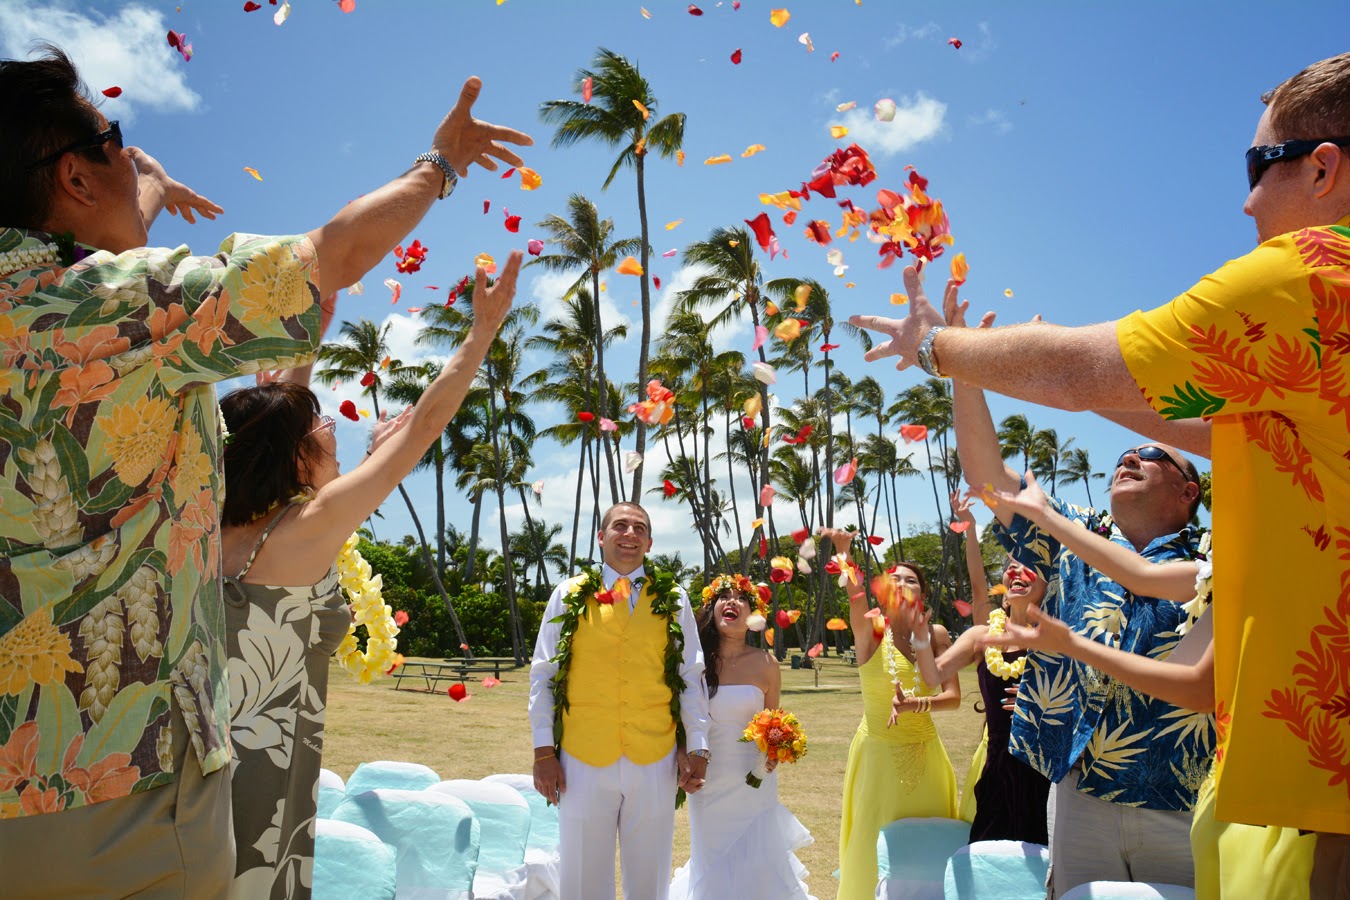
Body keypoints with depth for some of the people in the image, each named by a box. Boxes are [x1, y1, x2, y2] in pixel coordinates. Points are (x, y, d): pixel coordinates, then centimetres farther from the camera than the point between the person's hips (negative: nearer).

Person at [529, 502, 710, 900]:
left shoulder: (673, 599, 5)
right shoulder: (569, 595, 2)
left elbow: (691, 676, 6)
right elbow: (543, 675, 3)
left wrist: (696, 747, 2)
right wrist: (544, 750, 0)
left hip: (655, 760, 1)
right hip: (583, 760, -1)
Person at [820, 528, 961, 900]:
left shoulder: (935, 635, -1)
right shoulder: (871, 629, -10)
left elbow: (953, 697, -5)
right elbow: (856, 598, -30)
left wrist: (916, 704, -25)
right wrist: (846, 562, -50)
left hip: (925, 752, 3)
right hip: (878, 753, -3)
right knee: (877, 847, 2)